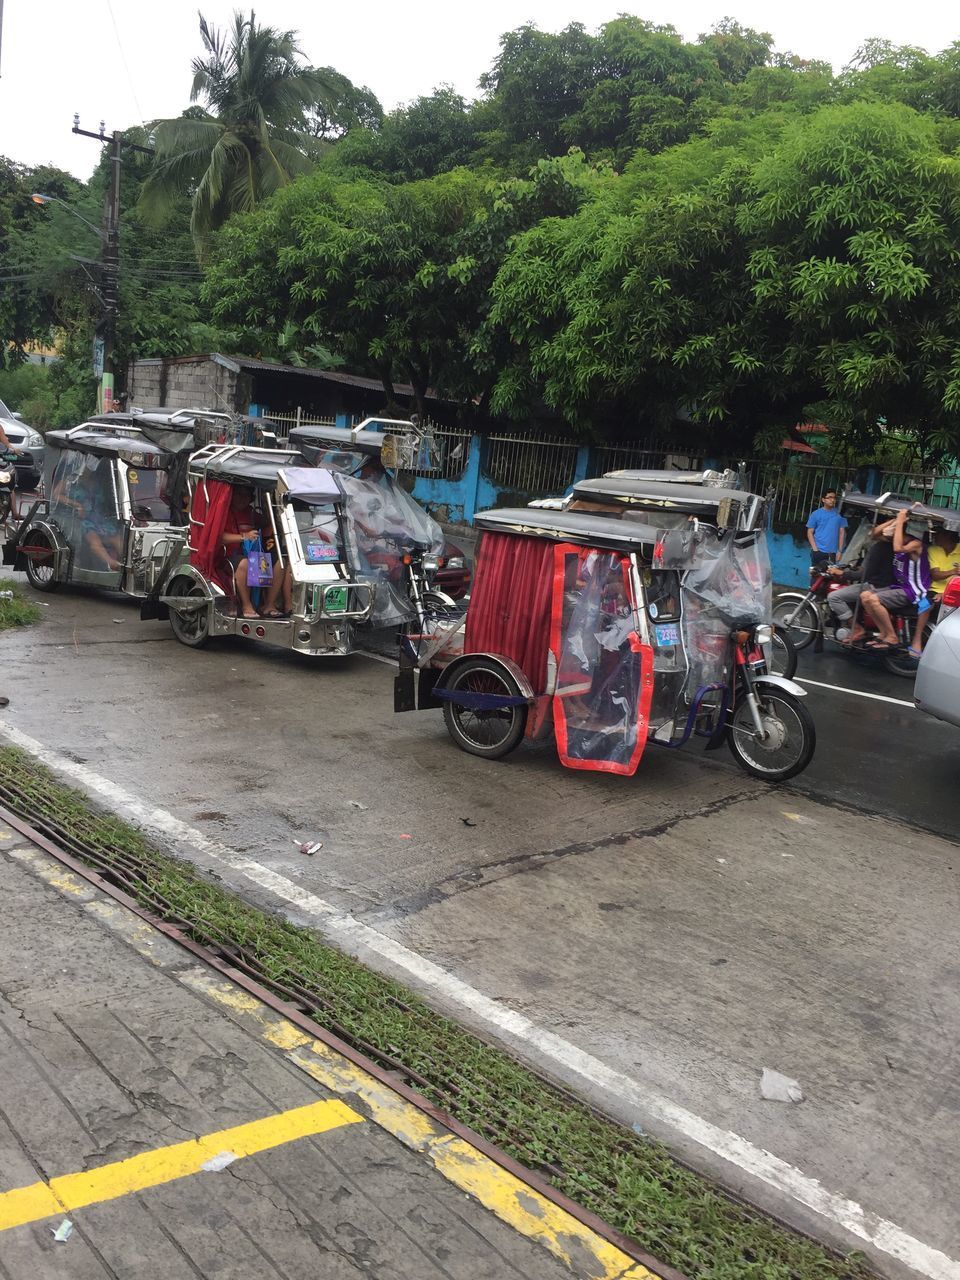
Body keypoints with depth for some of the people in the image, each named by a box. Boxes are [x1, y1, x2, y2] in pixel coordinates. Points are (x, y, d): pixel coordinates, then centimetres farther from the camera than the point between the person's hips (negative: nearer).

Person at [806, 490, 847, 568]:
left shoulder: (839, 514, 4)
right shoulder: (816, 514, 1)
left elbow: (842, 533, 7)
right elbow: (810, 532, 2)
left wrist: (839, 550, 2)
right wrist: (815, 549, -8)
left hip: (832, 552, 1)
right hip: (818, 551, -1)